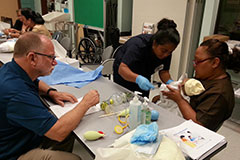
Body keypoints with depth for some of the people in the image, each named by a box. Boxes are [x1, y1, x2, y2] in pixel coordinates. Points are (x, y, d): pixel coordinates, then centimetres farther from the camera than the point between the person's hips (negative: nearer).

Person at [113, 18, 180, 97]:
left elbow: (164, 71, -10)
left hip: (144, 78, 5)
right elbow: (122, 68, -42)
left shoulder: (167, 50, -18)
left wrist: (169, 82, -31)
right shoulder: (138, 45, -35)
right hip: (124, 75, -4)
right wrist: (138, 78, -59)